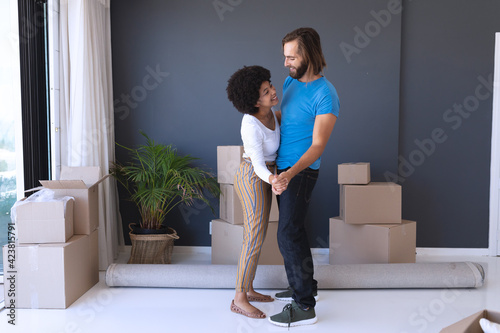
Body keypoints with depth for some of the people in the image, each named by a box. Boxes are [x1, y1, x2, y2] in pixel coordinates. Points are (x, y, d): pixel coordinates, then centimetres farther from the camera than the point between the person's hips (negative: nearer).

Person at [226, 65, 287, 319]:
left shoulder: (266, 110, -4)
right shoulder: (252, 127, -29)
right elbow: (259, 167, -30)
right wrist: (273, 180, -50)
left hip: (261, 176, 9)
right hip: (253, 179, -9)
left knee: (255, 236, 14)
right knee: (255, 240, -7)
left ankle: (248, 289, 24)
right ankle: (239, 300, 1)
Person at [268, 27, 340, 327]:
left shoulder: (325, 95, -20)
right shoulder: (291, 81, 6)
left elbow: (318, 145, -23)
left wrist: (291, 173, -35)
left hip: (301, 171, -9)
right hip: (285, 167, 9)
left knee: (289, 235, -10)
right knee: (293, 229, 16)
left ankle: (304, 306, -3)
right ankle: (306, 285, 31)